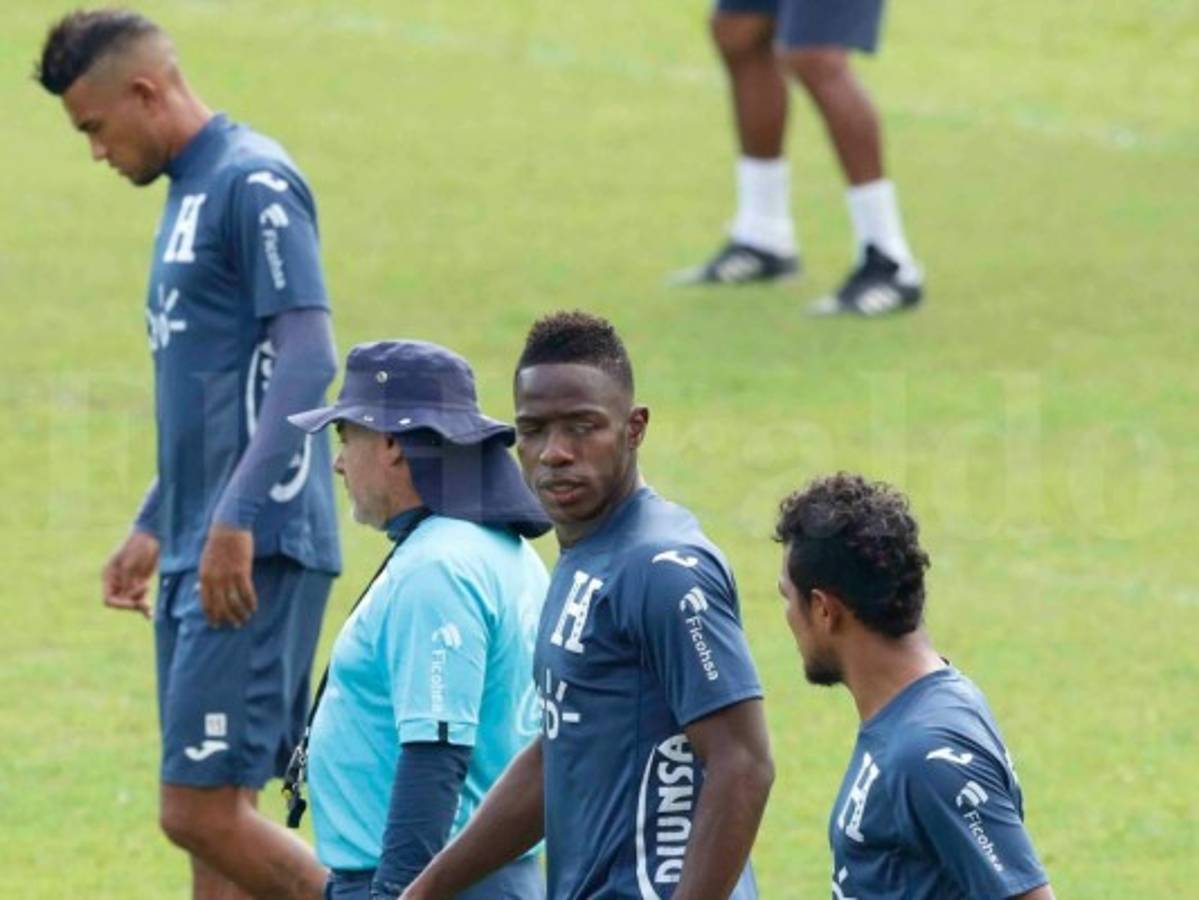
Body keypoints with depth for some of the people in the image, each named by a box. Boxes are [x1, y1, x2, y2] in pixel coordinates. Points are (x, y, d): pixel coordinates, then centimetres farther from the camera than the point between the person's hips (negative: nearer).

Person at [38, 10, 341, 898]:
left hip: (254, 556, -10)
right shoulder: (189, 193, 19)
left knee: (202, 809, -13)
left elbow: (307, 360, -19)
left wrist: (237, 522, -24)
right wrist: (154, 528, 27)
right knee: (212, 816, 8)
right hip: (197, 553, 10)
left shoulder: (255, 183, -11)